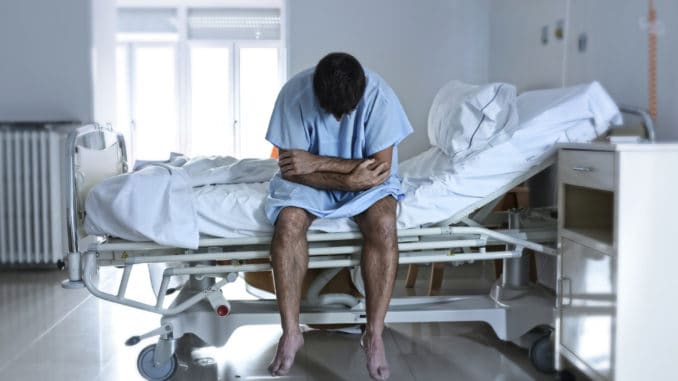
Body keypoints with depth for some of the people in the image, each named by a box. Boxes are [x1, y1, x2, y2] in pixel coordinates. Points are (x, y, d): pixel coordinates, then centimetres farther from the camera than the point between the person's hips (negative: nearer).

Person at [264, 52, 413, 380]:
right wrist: (347, 180, -31)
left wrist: (317, 162, -29)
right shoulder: (295, 93, -24)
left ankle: (374, 334, -21)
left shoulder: (379, 95, -25)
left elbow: (381, 167, -24)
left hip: (367, 176, 0)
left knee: (383, 223, -31)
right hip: (310, 177, 1)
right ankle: (290, 333, -19)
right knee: (288, 222, -29)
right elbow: (290, 167, -20)